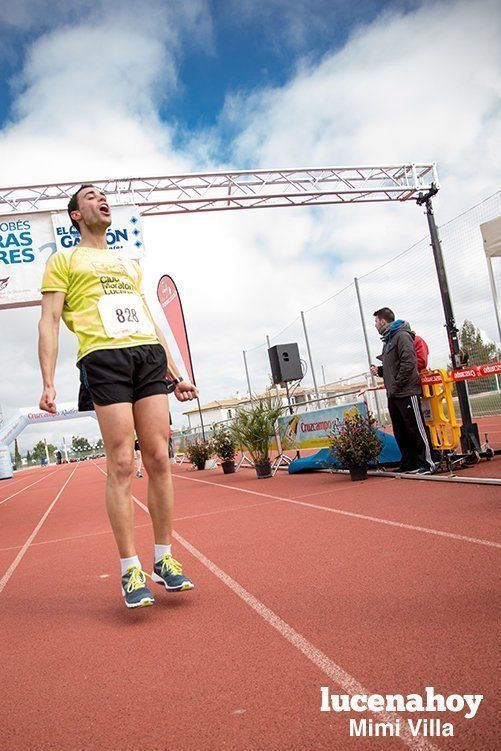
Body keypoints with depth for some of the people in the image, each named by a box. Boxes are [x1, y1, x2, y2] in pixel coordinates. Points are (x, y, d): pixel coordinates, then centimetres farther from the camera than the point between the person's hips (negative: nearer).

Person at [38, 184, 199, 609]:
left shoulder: (129, 265, 30)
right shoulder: (64, 261, 15)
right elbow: (49, 323, 5)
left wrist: (175, 375, 22)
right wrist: (48, 382, -9)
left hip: (149, 355, 5)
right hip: (103, 357, -4)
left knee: (158, 459, -2)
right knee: (121, 465, -10)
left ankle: (164, 560, 7)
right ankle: (131, 570, -1)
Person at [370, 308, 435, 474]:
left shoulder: (401, 335, -10)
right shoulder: (387, 340, 20)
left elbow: (408, 362, -20)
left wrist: (396, 385, -18)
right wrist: (379, 370, 7)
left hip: (406, 393, -10)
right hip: (393, 395, 10)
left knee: (416, 429, -4)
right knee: (400, 432, 13)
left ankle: (426, 462, 3)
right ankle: (409, 463, 21)